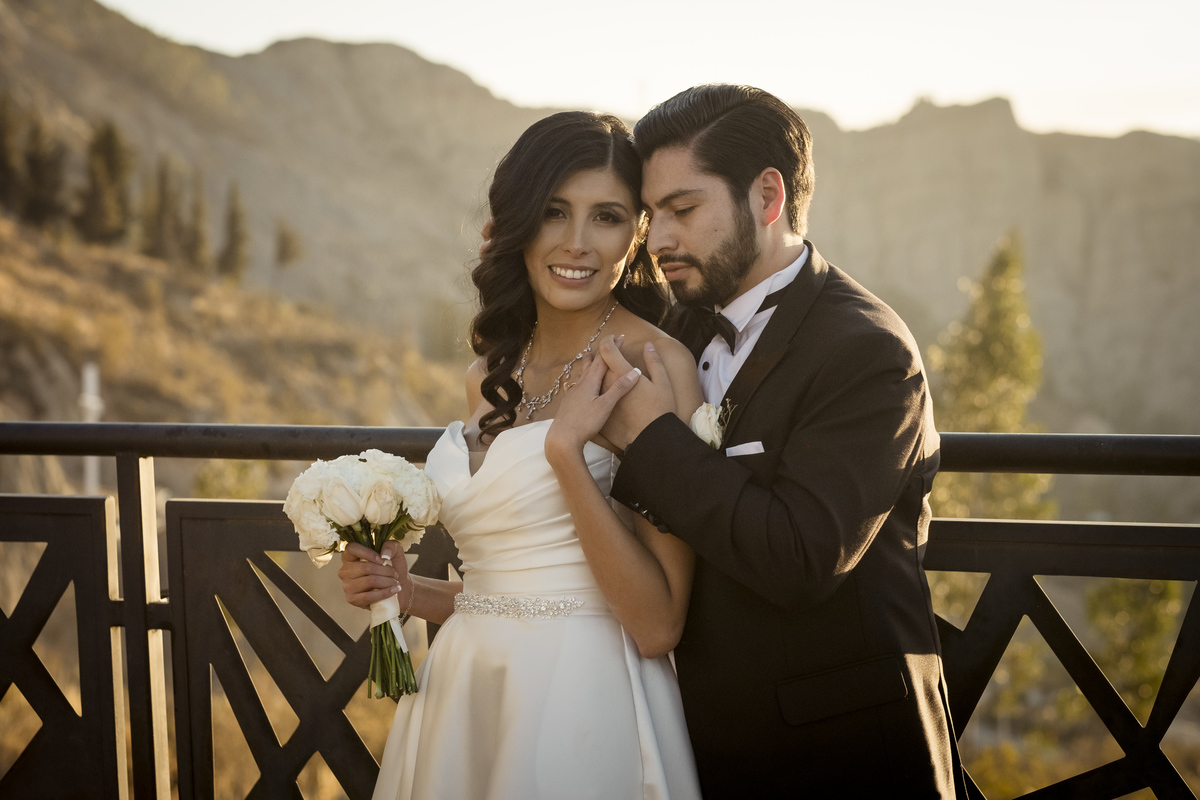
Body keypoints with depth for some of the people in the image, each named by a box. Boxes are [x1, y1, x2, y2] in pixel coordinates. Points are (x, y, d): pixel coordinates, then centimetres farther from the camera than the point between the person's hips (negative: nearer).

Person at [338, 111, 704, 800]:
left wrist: (567, 449, -22)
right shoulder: (491, 377, 8)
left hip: (585, 713, -6)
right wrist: (406, 590, 1)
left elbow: (656, 627, -18)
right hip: (466, 702, 6)